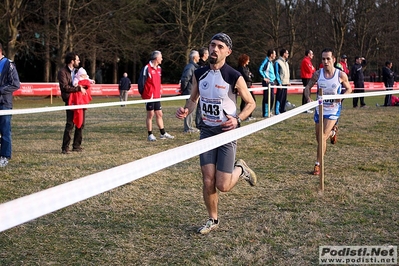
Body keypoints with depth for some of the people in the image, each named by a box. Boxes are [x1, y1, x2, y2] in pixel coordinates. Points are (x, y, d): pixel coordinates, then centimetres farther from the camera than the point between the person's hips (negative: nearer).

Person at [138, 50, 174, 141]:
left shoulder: (159, 68, 13)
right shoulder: (147, 68, -11)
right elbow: (141, 82, -11)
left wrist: (159, 92, 16)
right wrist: (142, 94, -10)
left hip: (157, 96, 7)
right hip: (149, 96, -7)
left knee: (159, 114, 11)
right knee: (150, 114, -2)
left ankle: (163, 134, 17)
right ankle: (150, 135, 5)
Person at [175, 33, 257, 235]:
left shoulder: (234, 77, -12)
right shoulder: (199, 74, 0)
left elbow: (251, 103, -1)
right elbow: (193, 99, 14)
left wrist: (237, 119, -18)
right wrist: (186, 111, -7)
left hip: (227, 133, -3)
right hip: (207, 131, 3)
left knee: (223, 186, -5)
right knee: (208, 182, 1)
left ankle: (240, 169, 27)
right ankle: (213, 220, 22)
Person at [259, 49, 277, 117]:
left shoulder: (271, 62, 17)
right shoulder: (266, 61, -11)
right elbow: (260, 70, -20)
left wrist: (274, 77, 15)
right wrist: (264, 78, -18)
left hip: (272, 82, 9)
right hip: (267, 82, -9)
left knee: (272, 98, 11)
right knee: (266, 98, -5)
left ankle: (269, 112, 22)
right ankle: (265, 113, -1)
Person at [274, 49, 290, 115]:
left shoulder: (286, 62, 18)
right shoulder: (278, 62, -7)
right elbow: (277, 73, -11)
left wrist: (288, 81, 14)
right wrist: (279, 82, -17)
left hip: (286, 83, 8)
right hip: (281, 83, -8)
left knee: (284, 98, 10)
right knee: (279, 98, -8)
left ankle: (282, 110, 16)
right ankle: (277, 111, -7)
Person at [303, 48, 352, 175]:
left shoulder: (341, 75, -10)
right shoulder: (317, 74, -7)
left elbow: (349, 89, 5)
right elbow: (308, 86, 5)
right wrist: (308, 98, -15)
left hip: (333, 110, -3)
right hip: (319, 108, 3)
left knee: (322, 137, -14)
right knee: (319, 139, 15)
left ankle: (318, 164, -4)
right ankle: (332, 133, 50)